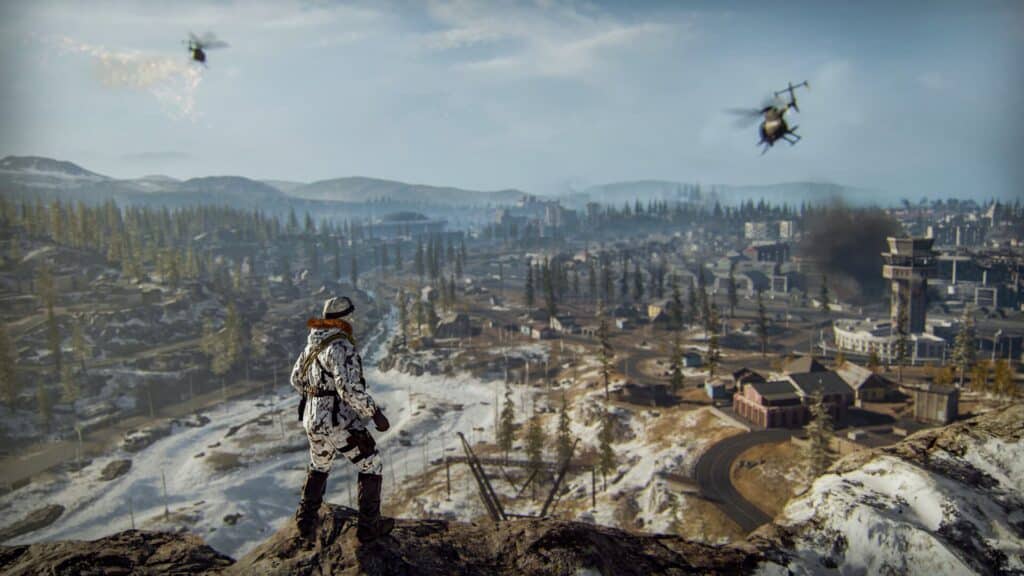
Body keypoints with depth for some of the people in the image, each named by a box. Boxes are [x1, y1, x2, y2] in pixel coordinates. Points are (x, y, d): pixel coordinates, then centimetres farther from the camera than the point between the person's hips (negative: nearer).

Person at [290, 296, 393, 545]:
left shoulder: (313, 344, 7)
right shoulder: (341, 347, -20)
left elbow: (296, 379, 18)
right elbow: (350, 388, -30)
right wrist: (375, 413, -23)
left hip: (314, 419, 8)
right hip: (341, 422, -8)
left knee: (318, 468, 30)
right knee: (370, 465, 9)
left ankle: (307, 521, 34)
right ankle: (369, 526, 16)